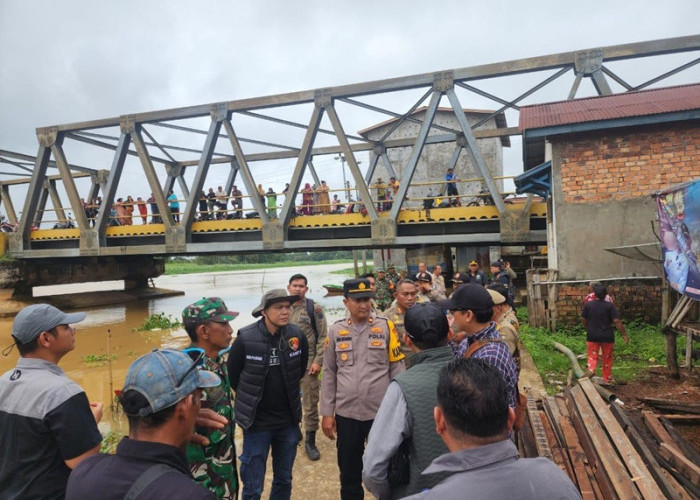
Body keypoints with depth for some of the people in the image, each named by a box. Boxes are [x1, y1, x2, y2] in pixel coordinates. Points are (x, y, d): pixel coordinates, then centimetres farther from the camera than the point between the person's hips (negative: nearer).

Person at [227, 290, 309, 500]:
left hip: (289, 421, 3)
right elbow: (232, 376, -2)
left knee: (284, 480, 19)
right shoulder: (246, 338, -18)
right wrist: (251, 398, 8)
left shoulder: (297, 336, -10)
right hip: (256, 422, -3)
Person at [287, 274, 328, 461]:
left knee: (310, 403, 5)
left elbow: (323, 337, -5)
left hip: (308, 363, -3)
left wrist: (318, 361, -10)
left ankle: (310, 441, 19)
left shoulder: (314, 308, -5)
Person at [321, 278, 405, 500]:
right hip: (346, 413, 2)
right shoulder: (336, 330, 1)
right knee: (349, 471, 16)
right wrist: (327, 413, 3)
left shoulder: (385, 327, -4)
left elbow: (397, 370, 0)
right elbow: (329, 374, 5)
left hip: (382, 411, -1)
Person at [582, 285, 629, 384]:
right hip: (607, 336, 0)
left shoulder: (588, 305, -3)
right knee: (607, 357, 15)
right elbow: (616, 321, -13)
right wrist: (624, 334, -7)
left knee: (592, 355, 11)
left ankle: (591, 368, -17)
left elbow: (583, 319, 3)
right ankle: (607, 378, 24)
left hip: (592, 335, 1)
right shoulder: (610, 306, -8)